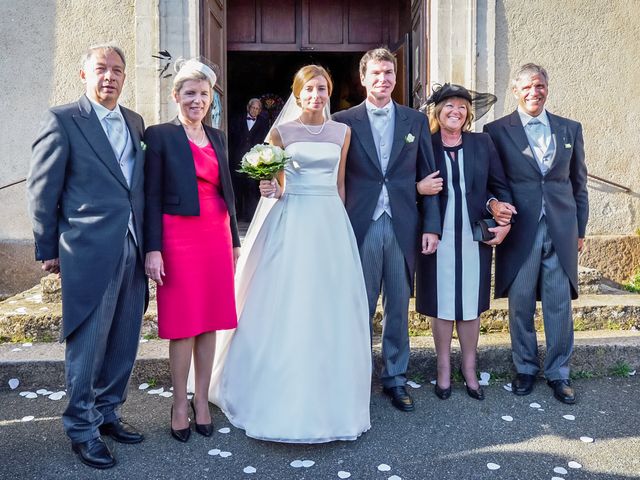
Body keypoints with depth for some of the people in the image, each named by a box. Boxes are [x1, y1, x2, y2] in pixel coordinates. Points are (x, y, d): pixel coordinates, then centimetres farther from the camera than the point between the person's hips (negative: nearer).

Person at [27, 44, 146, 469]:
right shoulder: (63, 120, -4)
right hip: (89, 252, -6)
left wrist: (147, 244, 11)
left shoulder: (135, 122, 14)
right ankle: (81, 428, 22)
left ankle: (107, 412, 32)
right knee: (87, 345, 5)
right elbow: (42, 191, -3)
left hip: (132, 251, 6)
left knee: (124, 343, 14)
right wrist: (48, 250, -1)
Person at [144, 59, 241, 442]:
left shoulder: (217, 137, 14)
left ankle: (202, 399, 22)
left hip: (217, 235, 5)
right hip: (179, 236, -5)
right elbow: (152, 196, -6)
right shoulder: (160, 136, -2)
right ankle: (180, 403, 17)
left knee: (210, 322, 9)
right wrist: (153, 249, -12)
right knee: (183, 323, 2)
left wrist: (234, 239, 16)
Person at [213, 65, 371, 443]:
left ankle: (330, 396, 19)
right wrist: (270, 190, -16)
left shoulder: (342, 132, 10)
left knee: (331, 310, 5)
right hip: (293, 221, -2)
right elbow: (277, 185, 5)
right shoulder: (282, 132, 3)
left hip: (332, 221, 3)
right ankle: (286, 396, 12)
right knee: (288, 309, -2)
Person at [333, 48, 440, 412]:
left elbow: (428, 176, 8)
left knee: (399, 309, 11)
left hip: (403, 228, 2)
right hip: (361, 228, -2)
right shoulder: (344, 121, 3)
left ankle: (396, 379, 24)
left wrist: (432, 226, 1)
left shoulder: (416, 121, 10)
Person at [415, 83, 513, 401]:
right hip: (438, 238, -1)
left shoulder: (483, 144, 7)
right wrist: (419, 188, -17)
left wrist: (505, 222, -2)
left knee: (471, 305, 9)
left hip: (475, 238, 2)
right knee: (441, 305, 7)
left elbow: (500, 186, 8)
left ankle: (469, 368, 25)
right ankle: (444, 368, 23)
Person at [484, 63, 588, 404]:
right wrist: (495, 207, -15)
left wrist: (579, 229, 11)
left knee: (560, 305, 6)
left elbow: (579, 182, 13)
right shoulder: (497, 131, 2)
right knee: (521, 305, 7)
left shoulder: (570, 129, 10)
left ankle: (558, 373, 21)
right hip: (519, 231, -2)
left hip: (561, 231, 2)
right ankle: (525, 369, 24)